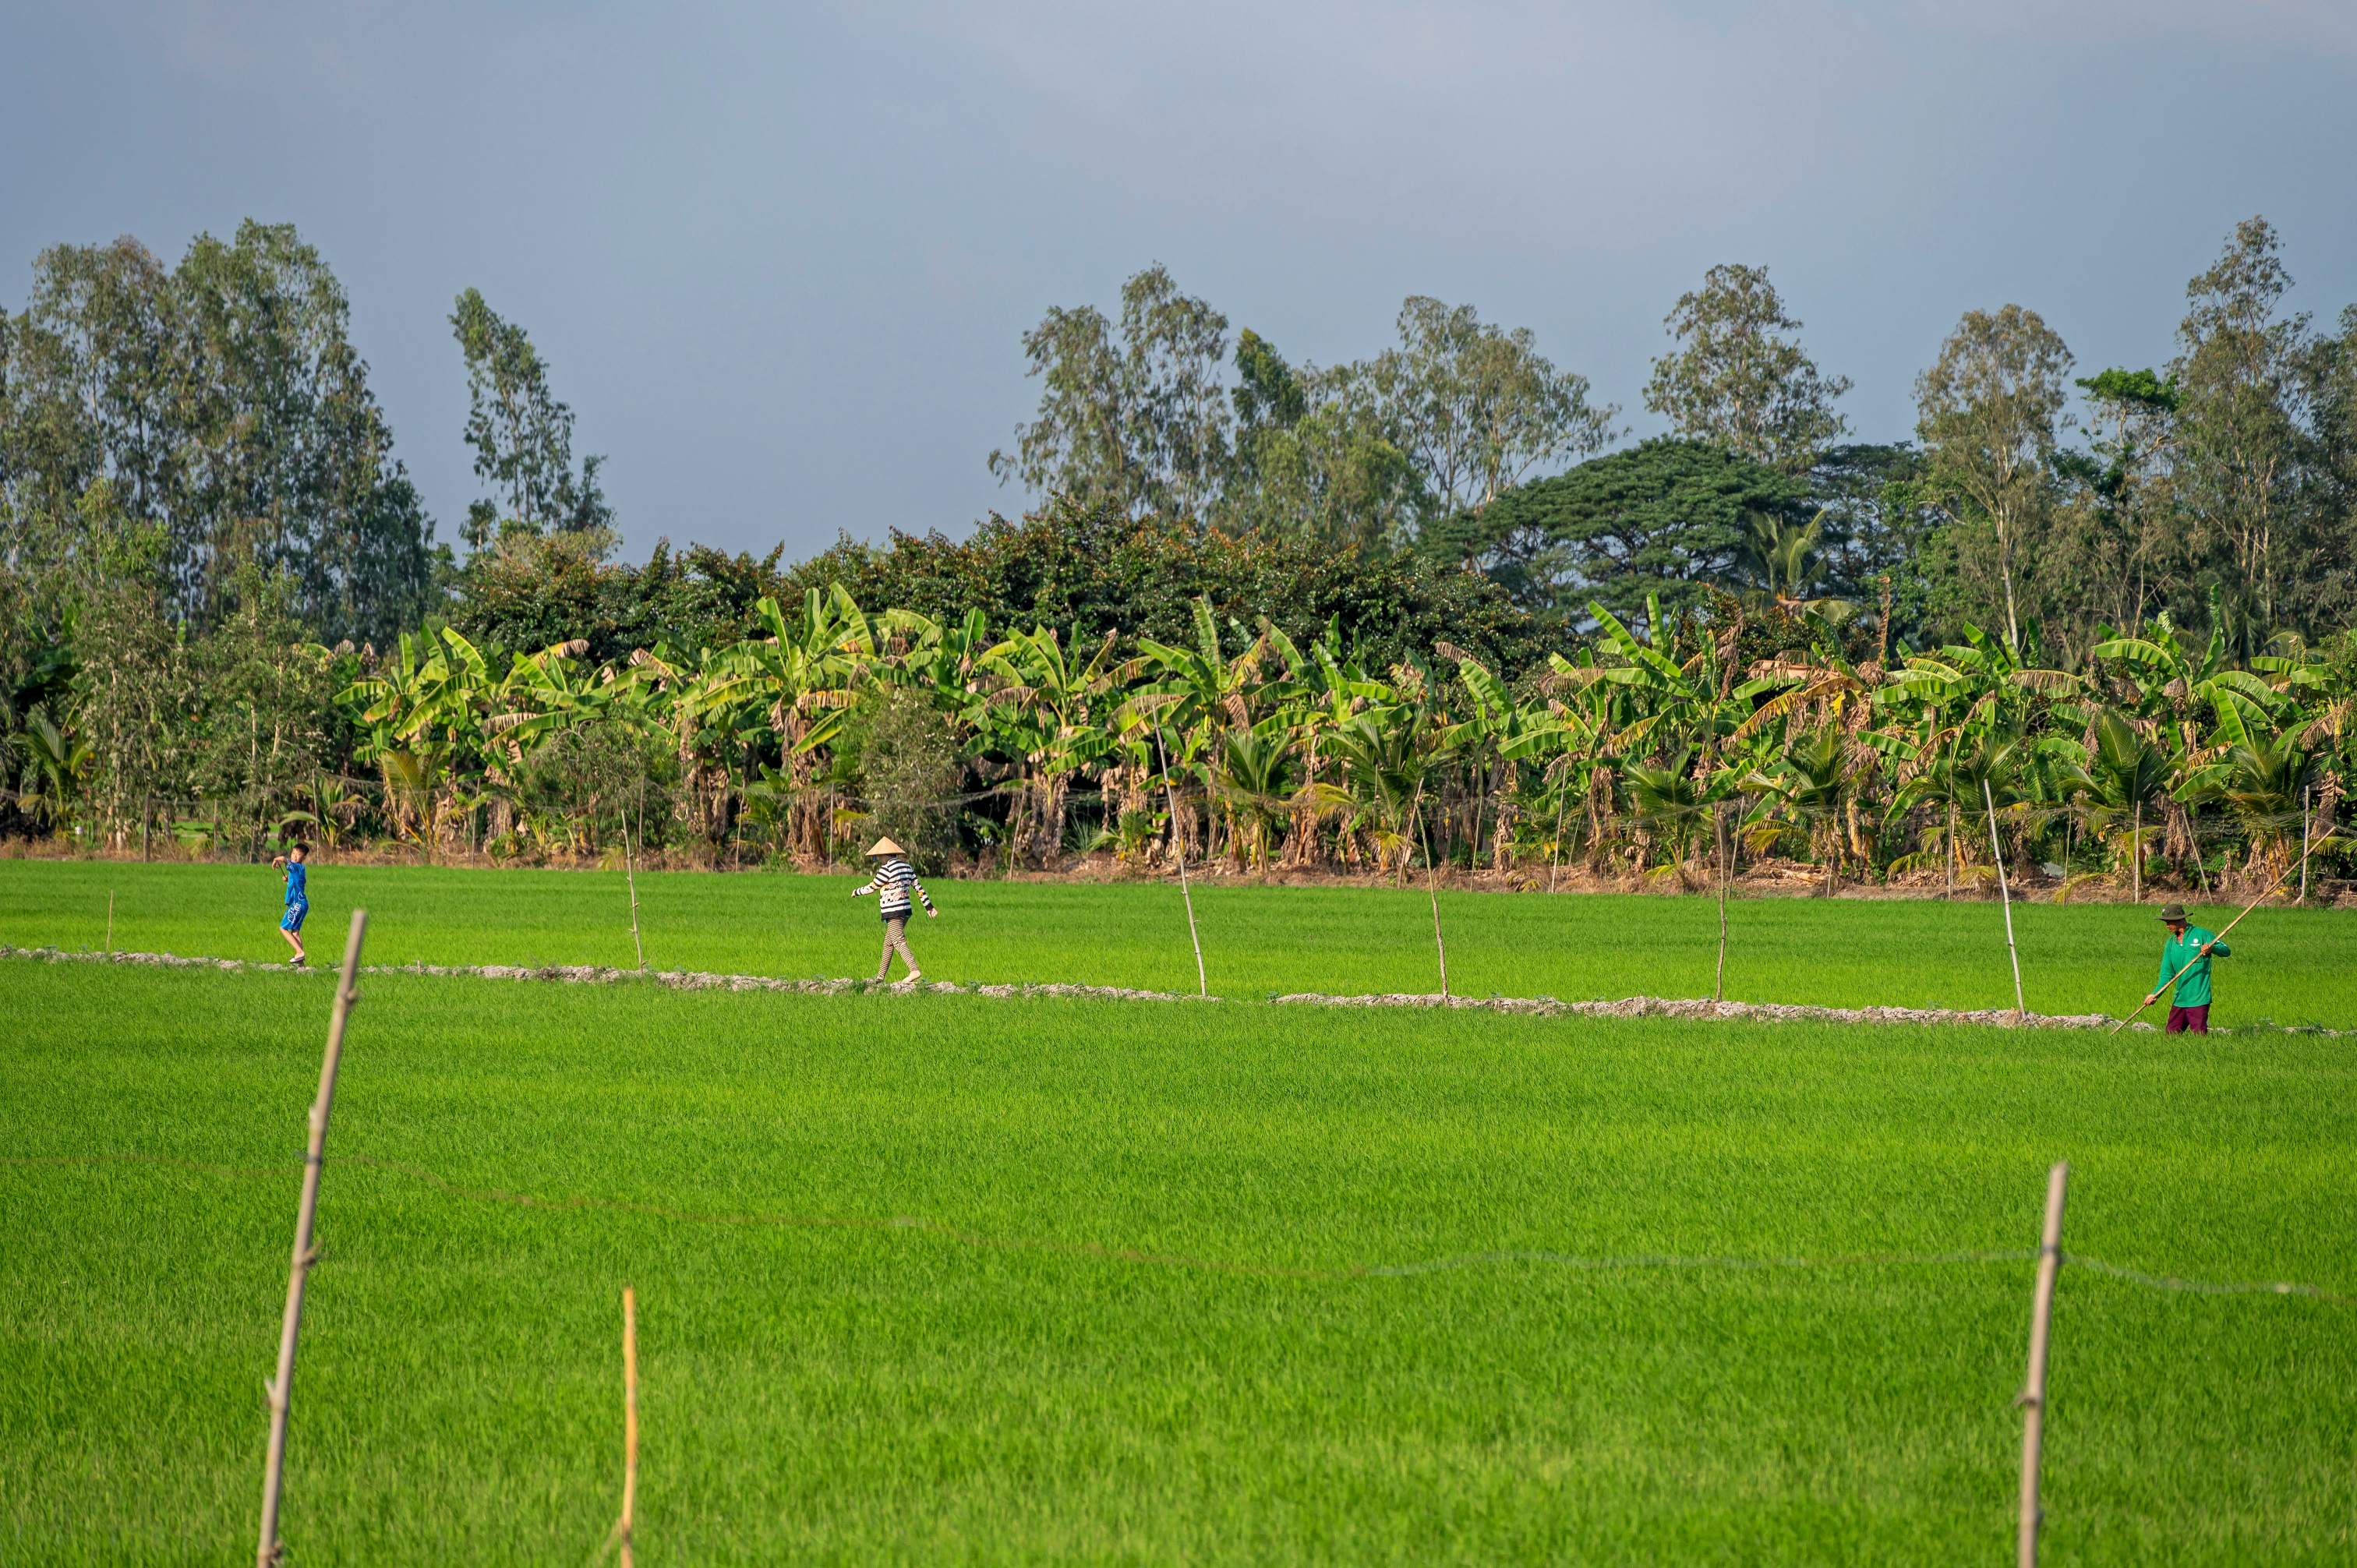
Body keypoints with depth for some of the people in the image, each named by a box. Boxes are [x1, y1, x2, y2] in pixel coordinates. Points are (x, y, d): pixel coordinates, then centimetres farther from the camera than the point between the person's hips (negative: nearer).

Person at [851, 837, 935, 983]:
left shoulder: (886, 869, -12)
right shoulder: (907, 867, 11)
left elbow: (871, 888, -4)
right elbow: (919, 888, 12)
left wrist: (856, 892, 14)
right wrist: (929, 907, 14)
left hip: (893, 913, -9)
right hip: (906, 910, 9)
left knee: (899, 942, -16)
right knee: (888, 944, 16)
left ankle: (914, 970, -33)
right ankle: (880, 977, 22)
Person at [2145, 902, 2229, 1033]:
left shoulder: (2201, 935, -5)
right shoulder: (2171, 943, 12)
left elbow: (2226, 951, -8)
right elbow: (2167, 973, 12)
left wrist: (2212, 948, -29)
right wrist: (2155, 994, -1)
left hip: (2198, 999, -6)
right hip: (2179, 1000, 6)